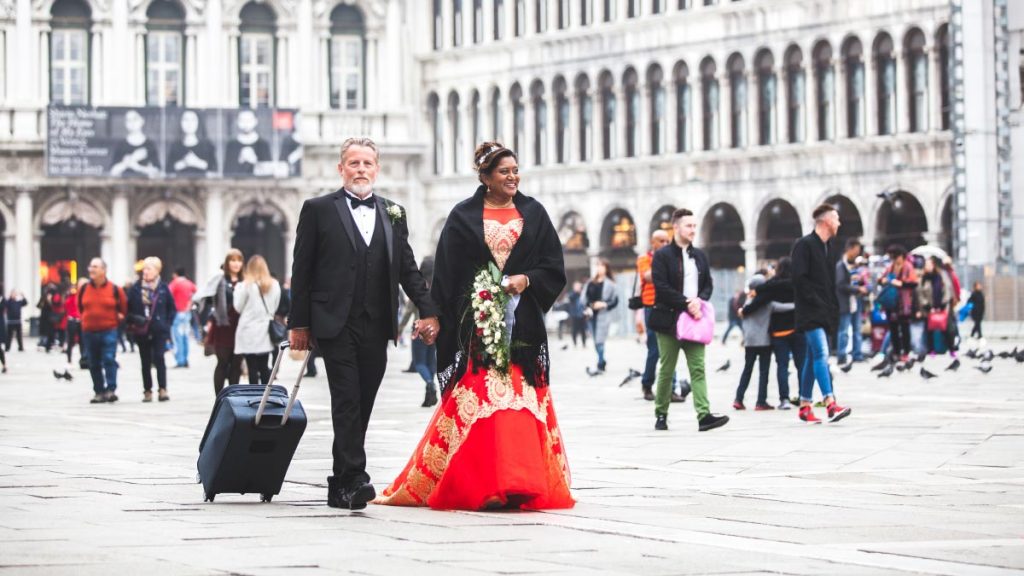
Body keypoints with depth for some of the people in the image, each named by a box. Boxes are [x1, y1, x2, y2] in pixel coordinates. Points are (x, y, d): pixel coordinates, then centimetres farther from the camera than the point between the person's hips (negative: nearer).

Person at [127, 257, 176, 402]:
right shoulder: (136, 288, 1)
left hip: (159, 331, -2)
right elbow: (128, 309, 6)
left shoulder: (163, 288, 0)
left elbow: (172, 309, 8)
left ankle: (162, 389, -8)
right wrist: (132, 321, -6)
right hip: (141, 331, 2)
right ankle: (147, 391, 13)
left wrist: (167, 324, 0)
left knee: (159, 358, -9)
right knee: (145, 362, 7)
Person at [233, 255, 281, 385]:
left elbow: (238, 307, -2)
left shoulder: (246, 285, -10)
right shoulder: (274, 285, 2)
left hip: (249, 333, -4)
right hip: (265, 332, 4)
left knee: (252, 369, -2)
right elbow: (275, 306, 10)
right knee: (264, 368, 10)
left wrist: (237, 290, 10)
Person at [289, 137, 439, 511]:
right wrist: (299, 324, -3)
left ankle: (340, 487, 16)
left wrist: (428, 311, 0)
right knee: (347, 402, -12)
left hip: (376, 326, 4)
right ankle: (354, 480, -16)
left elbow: (408, 268, 13)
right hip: (335, 324, -4)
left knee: (362, 406, 7)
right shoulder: (318, 210, 2)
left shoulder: (393, 214, 14)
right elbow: (302, 270, 1)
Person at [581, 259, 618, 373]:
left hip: (603, 316, -5)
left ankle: (600, 364, -7)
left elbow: (615, 301, -3)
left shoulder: (609, 284, -4)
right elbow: (583, 298, 11)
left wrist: (604, 305, -15)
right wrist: (587, 308, -5)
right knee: (596, 342, 10)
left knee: (599, 341, -10)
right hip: (591, 316, 5)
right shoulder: (590, 283, 9)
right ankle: (602, 362, 23)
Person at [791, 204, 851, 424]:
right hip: (811, 313, -9)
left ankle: (805, 406, 14)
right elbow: (799, 278, -16)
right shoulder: (804, 245, -8)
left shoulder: (828, 246, 18)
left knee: (812, 359, 10)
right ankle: (831, 404, -26)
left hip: (824, 313, 9)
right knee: (822, 354, -18)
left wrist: (834, 308, 11)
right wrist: (816, 302, -17)